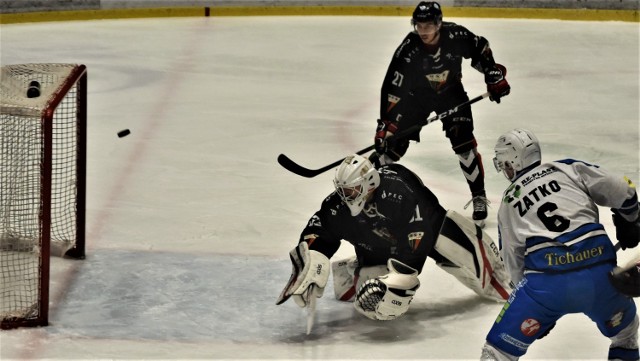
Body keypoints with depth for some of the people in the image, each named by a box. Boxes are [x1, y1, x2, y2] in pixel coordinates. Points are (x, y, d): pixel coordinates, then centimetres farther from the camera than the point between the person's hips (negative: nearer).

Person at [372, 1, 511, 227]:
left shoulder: (456, 36, -26)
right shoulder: (408, 49, -31)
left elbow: (481, 49, -4)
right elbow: (392, 87, -29)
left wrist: (494, 76, -5)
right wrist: (385, 124, -32)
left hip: (450, 92, 1)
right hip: (415, 94, -1)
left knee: (464, 142, -11)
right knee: (393, 142, -5)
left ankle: (479, 197, 0)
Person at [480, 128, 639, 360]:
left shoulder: (507, 205, 21)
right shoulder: (568, 169, 17)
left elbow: (513, 260, 22)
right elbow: (621, 190, 9)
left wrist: (541, 310, 31)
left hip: (547, 279, -1)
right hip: (599, 272, 1)